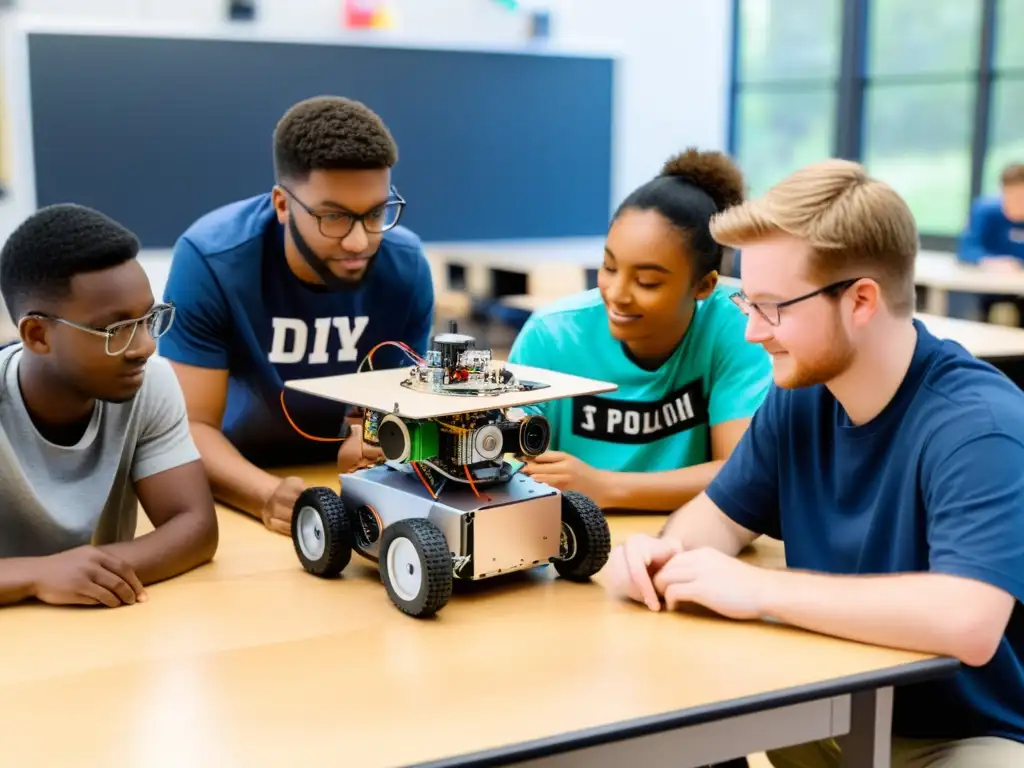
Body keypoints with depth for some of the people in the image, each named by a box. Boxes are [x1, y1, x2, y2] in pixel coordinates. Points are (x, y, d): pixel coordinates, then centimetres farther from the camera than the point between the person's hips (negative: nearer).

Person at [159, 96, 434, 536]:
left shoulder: (406, 265, -13)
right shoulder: (211, 258, -22)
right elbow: (190, 426, -23)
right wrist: (268, 496, -40)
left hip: (340, 477, 2)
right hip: (236, 481, -2)